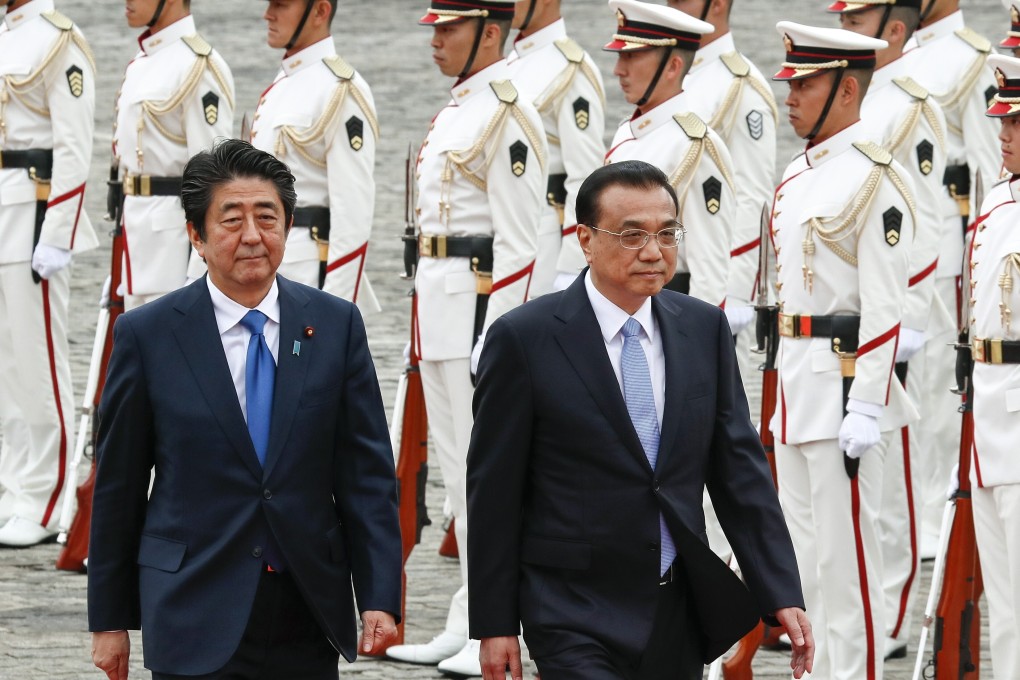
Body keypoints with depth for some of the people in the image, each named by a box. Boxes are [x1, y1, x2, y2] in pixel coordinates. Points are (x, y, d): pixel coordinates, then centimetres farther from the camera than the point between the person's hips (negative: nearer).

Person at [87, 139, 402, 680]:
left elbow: (367, 473, 4)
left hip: (308, 618, 2)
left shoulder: (336, 325, 4)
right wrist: (109, 619, 4)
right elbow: (117, 487, 3)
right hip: (196, 618, -2)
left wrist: (379, 598, -4)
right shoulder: (147, 334, -1)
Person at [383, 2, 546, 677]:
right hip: (442, 305, 10)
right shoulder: (460, 108, 16)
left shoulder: (507, 115, -15)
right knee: (458, 470, 13)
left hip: (482, 305, -10)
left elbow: (518, 241, -18)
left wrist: (495, 337, -21)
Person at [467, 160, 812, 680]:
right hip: (575, 620, -5)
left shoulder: (705, 329, 6)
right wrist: (495, 624, -6)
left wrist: (780, 595, -1)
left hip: (680, 617, 5)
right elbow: (493, 493, -5)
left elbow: (738, 466, 7)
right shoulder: (523, 339, -8)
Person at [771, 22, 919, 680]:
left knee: (847, 554, -6)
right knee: (809, 553, 12)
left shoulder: (875, 179, -13)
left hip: (845, 379, -9)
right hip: (796, 380, 9)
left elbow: (886, 306, -18)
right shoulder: (797, 177, 14)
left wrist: (865, 408, -21)